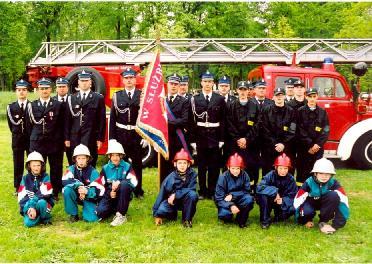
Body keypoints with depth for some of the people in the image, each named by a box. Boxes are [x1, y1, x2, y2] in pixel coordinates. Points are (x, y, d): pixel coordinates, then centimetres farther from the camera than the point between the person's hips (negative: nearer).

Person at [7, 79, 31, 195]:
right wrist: (17, 135, 1)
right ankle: (18, 188, 16)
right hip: (17, 140, 2)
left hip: (31, 139, -1)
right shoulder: (11, 107, 4)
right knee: (18, 165, 8)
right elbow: (12, 124, 4)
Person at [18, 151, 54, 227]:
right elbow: (22, 197, -6)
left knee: (41, 202, -37)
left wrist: (33, 206, -29)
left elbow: (44, 194, -18)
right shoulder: (25, 178, 2)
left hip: (44, 203, -1)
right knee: (29, 223, -27)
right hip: (28, 206, 1)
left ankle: (46, 218, -7)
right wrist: (28, 208, -22)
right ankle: (38, 216, 7)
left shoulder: (45, 177, -6)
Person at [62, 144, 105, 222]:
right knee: (67, 189, -28)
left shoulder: (93, 172, -11)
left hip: (89, 197, -2)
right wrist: (78, 185, -34)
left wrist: (87, 191, -36)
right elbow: (65, 181, -24)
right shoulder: (71, 169, -6)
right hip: (76, 196, 2)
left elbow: (100, 190, -18)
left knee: (91, 219, -22)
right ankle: (73, 215, -10)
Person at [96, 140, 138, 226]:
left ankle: (121, 215, -25)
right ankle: (115, 209, 12)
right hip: (109, 196, 2)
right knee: (100, 212, -26)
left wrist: (119, 182, -27)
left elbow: (133, 182, -12)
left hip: (123, 196, -1)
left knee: (124, 184, -35)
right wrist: (109, 193, -18)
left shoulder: (127, 166, 2)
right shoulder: (105, 168, 8)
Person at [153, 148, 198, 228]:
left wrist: (175, 195, -26)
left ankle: (187, 219, -10)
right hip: (171, 202, 0)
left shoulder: (192, 174, -17)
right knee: (161, 210, -29)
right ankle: (173, 214, 10)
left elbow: (191, 189, -23)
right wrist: (157, 214, -9)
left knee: (193, 194, -32)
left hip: (185, 201, 0)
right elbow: (161, 194, -10)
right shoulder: (170, 178, -16)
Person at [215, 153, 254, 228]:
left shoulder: (244, 175, -11)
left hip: (239, 199, 2)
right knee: (224, 215, -32)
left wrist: (232, 195, -23)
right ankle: (228, 218, 9)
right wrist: (230, 206, -35)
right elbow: (219, 197, -18)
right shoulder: (223, 177, -17)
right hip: (226, 202, -2)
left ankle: (241, 220, -4)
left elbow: (246, 190, -9)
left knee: (249, 199, -29)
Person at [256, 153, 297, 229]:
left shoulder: (290, 179, -10)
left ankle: (279, 217, 5)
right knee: (263, 195, -33)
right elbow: (259, 188, -30)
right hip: (270, 200, -1)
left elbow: (293, 195, -13)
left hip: (284, 202, 2)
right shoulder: (270, 175, -18)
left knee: (293, 208, -27)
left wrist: (283, 200, -30)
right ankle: (265, 220, -16)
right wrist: (274, 192, -35)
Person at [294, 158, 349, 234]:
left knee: (334, 195, -32)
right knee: (306, 211, -37)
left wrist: (336, 224, -35)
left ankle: (323, 222, -14)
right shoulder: (309, 183, -25)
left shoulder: (333, 183, -24)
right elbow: (298, 200, -22)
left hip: (325, 202, 2)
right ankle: (307, 219, 5)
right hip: (311, 202, -1)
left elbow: (343, 200, -29)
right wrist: (304, 220, -19)